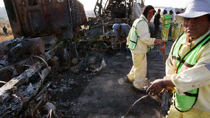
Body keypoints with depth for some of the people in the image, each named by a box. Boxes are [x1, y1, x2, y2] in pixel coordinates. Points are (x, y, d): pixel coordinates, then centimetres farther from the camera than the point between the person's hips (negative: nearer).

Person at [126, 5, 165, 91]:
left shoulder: (138, 20, 13)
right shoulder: (143, 23, -20)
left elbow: (130, 34, 19)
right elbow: (145, 38, -25)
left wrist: (128, 42, 25)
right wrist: (156, 41, -20)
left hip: (135, 48, 10)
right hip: (139, 50, -10)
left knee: (137, 65, 25)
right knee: (141, 67, 5)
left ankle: (130, 77, 40)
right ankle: (139, 84, 21)